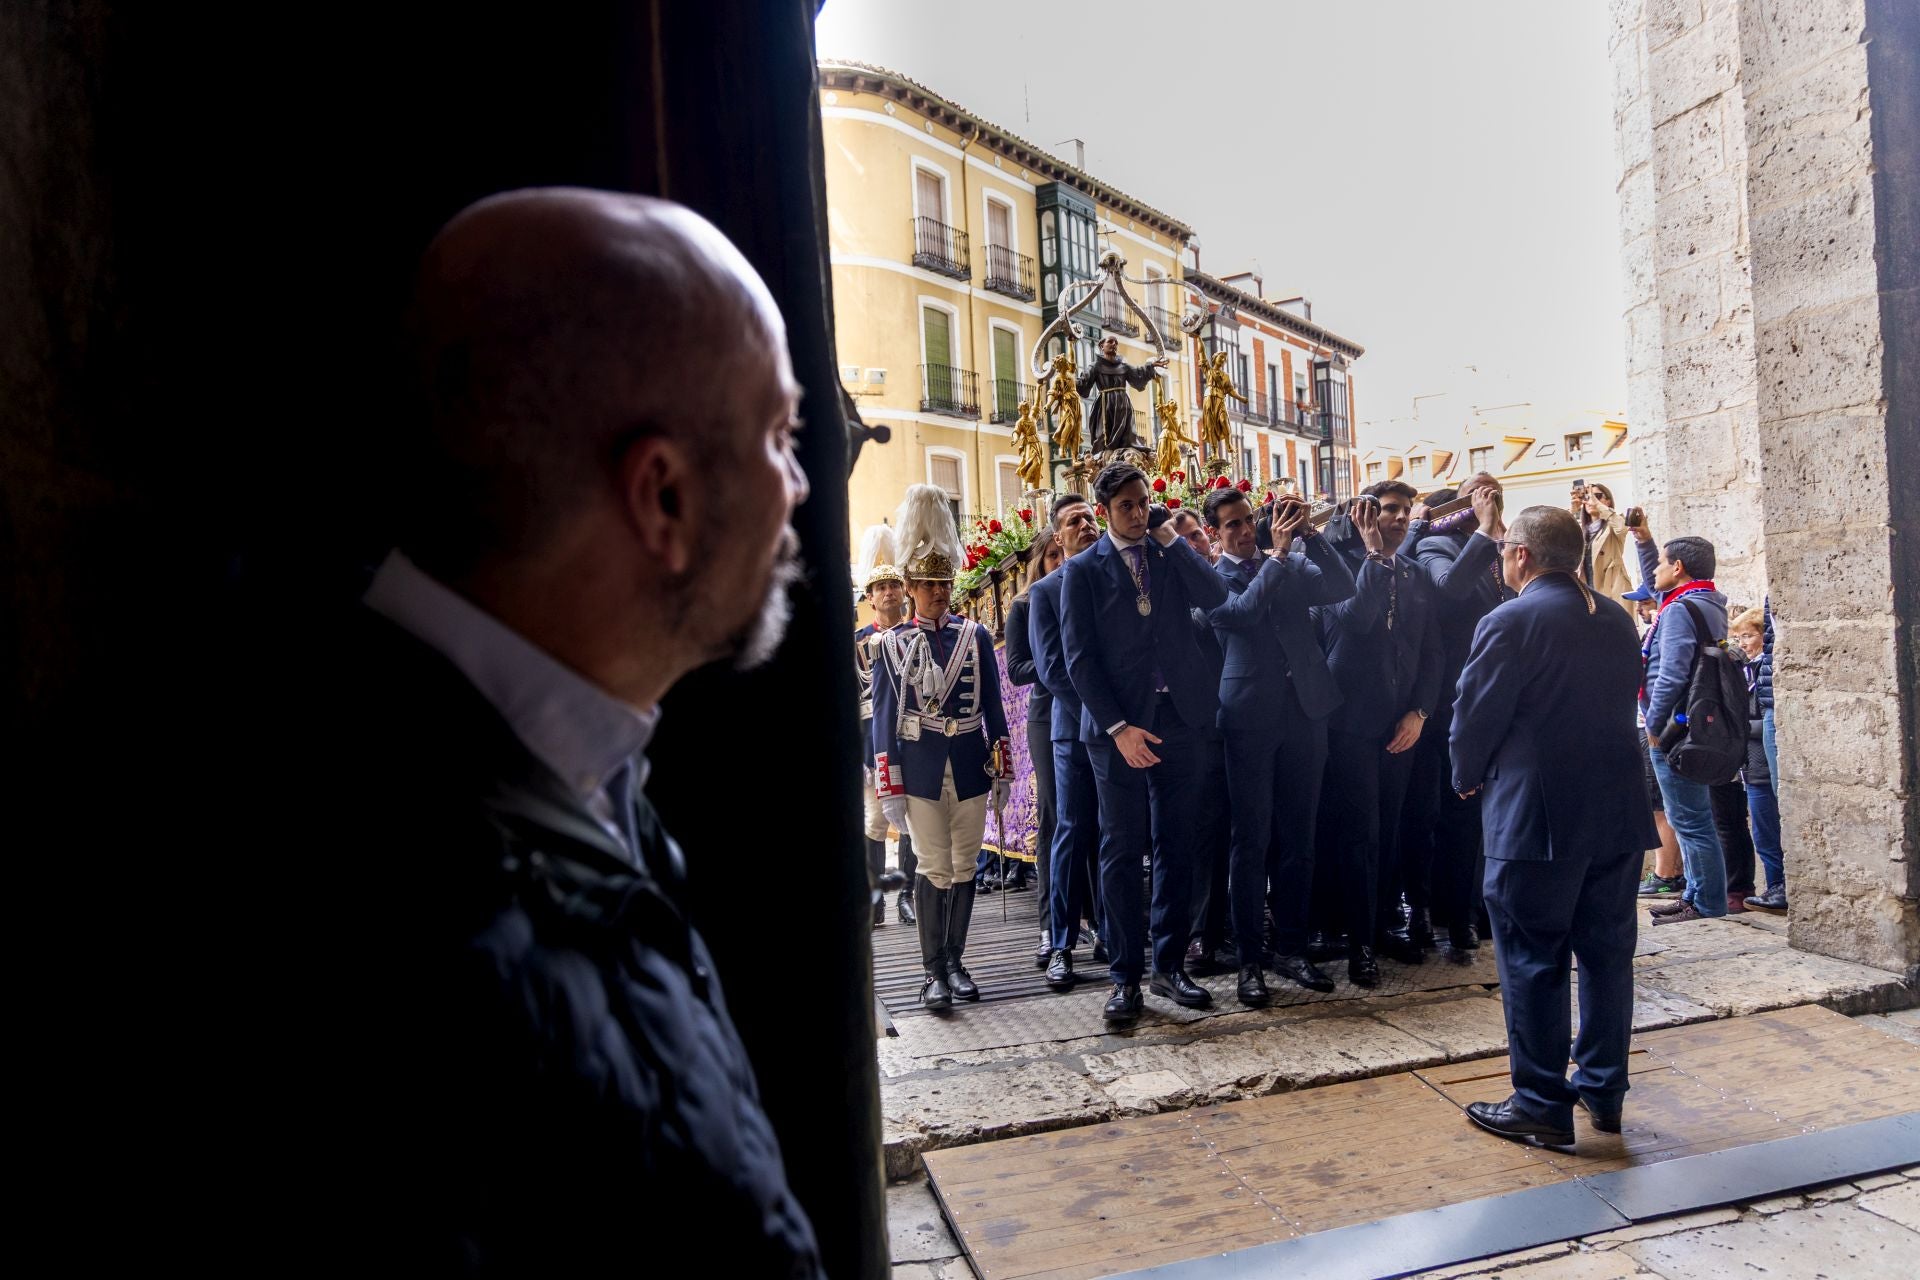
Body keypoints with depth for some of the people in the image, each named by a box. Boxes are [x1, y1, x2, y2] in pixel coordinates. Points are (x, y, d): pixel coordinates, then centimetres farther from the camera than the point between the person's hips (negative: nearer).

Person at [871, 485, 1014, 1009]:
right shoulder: (892, 644, 0)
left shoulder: (976, 636, 5)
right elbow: (883, 717, 0)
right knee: (934, 869, -1)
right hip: (921, 769, -2)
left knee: (964, 868, 9)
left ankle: (955, 962, 21)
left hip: (970, 765, 2)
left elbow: (993, 706, 8)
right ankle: (934, 971, 9)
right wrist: (888, 788, -5)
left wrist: (1002, 770, 4)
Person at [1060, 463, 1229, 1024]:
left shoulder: (1170, 554, 11)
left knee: (1175, 847, 8)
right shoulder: (1083, 570, 2)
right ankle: (1125, 976, 10)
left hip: (1177, 719, 3)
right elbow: (1079, 658, -5)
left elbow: (1215, 596, -7)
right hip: (1117, 727, -3)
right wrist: (1118, 726, -13)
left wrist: (1171, 539, -5)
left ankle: (1169, 965, 20)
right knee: (1121, 851, 1)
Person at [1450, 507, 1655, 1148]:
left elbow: (1475, 715, -11)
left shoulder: (1509, 622, -14)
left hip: (1535, 817, -7)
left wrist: (1470, 778, 7)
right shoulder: (1617, 619, 8)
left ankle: (1542, 1104, 10)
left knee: (1532, 962, 3)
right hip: (1618, 812, 7)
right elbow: (1623, 703, 15)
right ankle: (1604, 1089, 27)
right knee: (1607, 952, 15)